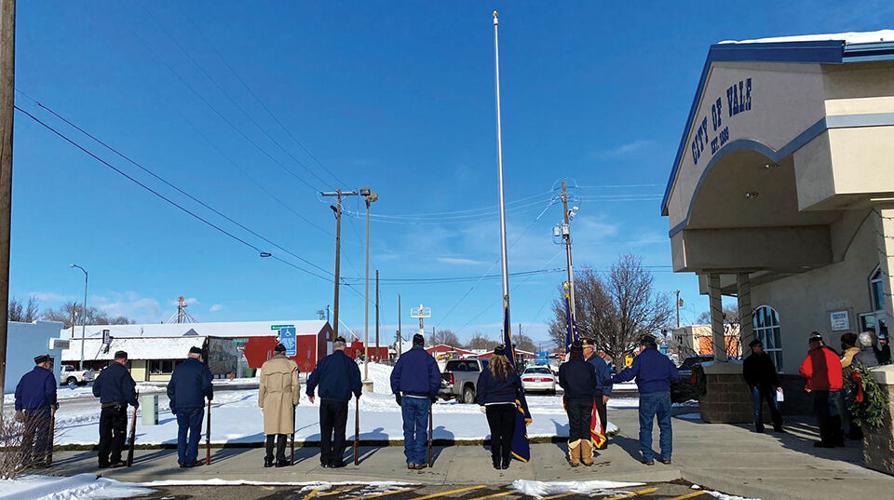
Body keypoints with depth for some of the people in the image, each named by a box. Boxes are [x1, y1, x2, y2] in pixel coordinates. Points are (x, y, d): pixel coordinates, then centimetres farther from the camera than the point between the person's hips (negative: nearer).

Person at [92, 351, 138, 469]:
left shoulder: (104, 372, 10)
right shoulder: (123, 372, -8)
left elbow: (96, 390, 14)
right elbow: (129, 390, -11)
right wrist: (135, 403, 3)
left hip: (105, 407, 6)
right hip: (119, 407, -6)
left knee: (105, 434, 11)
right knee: (119, 434, 2)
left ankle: (103, 460, 11)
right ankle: (115, 460, -1)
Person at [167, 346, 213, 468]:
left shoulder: (178, 368, 12)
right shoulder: (201, 367, -3)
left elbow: (170, 387, 14)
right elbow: (207, 385, -8)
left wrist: (174, 403, 20)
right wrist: (209, 396, 10)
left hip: (180, 406, 4)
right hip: (196, 405, -4)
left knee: (182, 431, 13)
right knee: (195, 431, 3)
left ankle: (182, 460, 12)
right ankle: (191, 460, 1)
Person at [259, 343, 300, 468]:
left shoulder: (266, 365, 6)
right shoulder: (291, 364, 2)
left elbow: (262, 386, 6)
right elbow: (295, 385, 0)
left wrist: (261, 403, 13)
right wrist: (295, 401, 9)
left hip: (270, 401, 2)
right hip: (286, 400, -2)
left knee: (270, 431, 9)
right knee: (283, 430, 3)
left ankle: (268, 460, 10)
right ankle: (280, 459, 4)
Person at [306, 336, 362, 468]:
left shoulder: (324, 361, 2)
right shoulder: (349, 362, -1)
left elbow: (313, 377, 4)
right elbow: (356, 380, 2)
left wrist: (310, 393, 19)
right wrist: (357, 395, 20)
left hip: (325, 400, 2)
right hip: (341, 401, -2)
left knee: (325, 430, 11)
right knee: (339, 431, 5)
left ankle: (325, 459, 12)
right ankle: (336, 460, 4)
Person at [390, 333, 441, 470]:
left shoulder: (404, 357, 2)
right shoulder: (428, 358, -2)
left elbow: (394, 376, 3)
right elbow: (436, 378, -5)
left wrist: (397, 393, 11)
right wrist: (433, 394, 8)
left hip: (407, 398, 1)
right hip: (423, 399, -1)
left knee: (408, 429, 8)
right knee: (421, 429, 5)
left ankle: (410, 460, 8)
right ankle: (419, 460, 3)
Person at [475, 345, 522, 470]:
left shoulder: (487, 370, -4)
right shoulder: (511, 370, 1)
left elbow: (481, 388, -1)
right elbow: (518, 386, 13)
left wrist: (482, 403, 8)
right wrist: (514, 398, 30)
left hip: (492, 406, -1)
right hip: (509, 405, 1)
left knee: (495, 433, 5)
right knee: (507, 434, 7)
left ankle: (496, 461, 6)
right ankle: (505, 461, 9)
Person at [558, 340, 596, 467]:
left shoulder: (564, 367, -5)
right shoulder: (589, 366, -5)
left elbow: (562, 383, 7)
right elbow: (594, 384, 6)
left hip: (572, 400, 0)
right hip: (587, 400, 0)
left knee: (574, 428, 6)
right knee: (586, 428, 8)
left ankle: (574, 458, 7)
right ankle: (587, 457, 9)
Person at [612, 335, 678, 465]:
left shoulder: (640, 358, -2)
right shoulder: (664, 358, 11)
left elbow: (628, 374, -8)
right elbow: (674, 375, 9)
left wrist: (613, 380, 3)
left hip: (648, 396, -4)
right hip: (664, 393, 4)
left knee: (646, 427, 3)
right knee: (665, 425, 12)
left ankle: (648, 457, 2)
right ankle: (666, 456, 11)